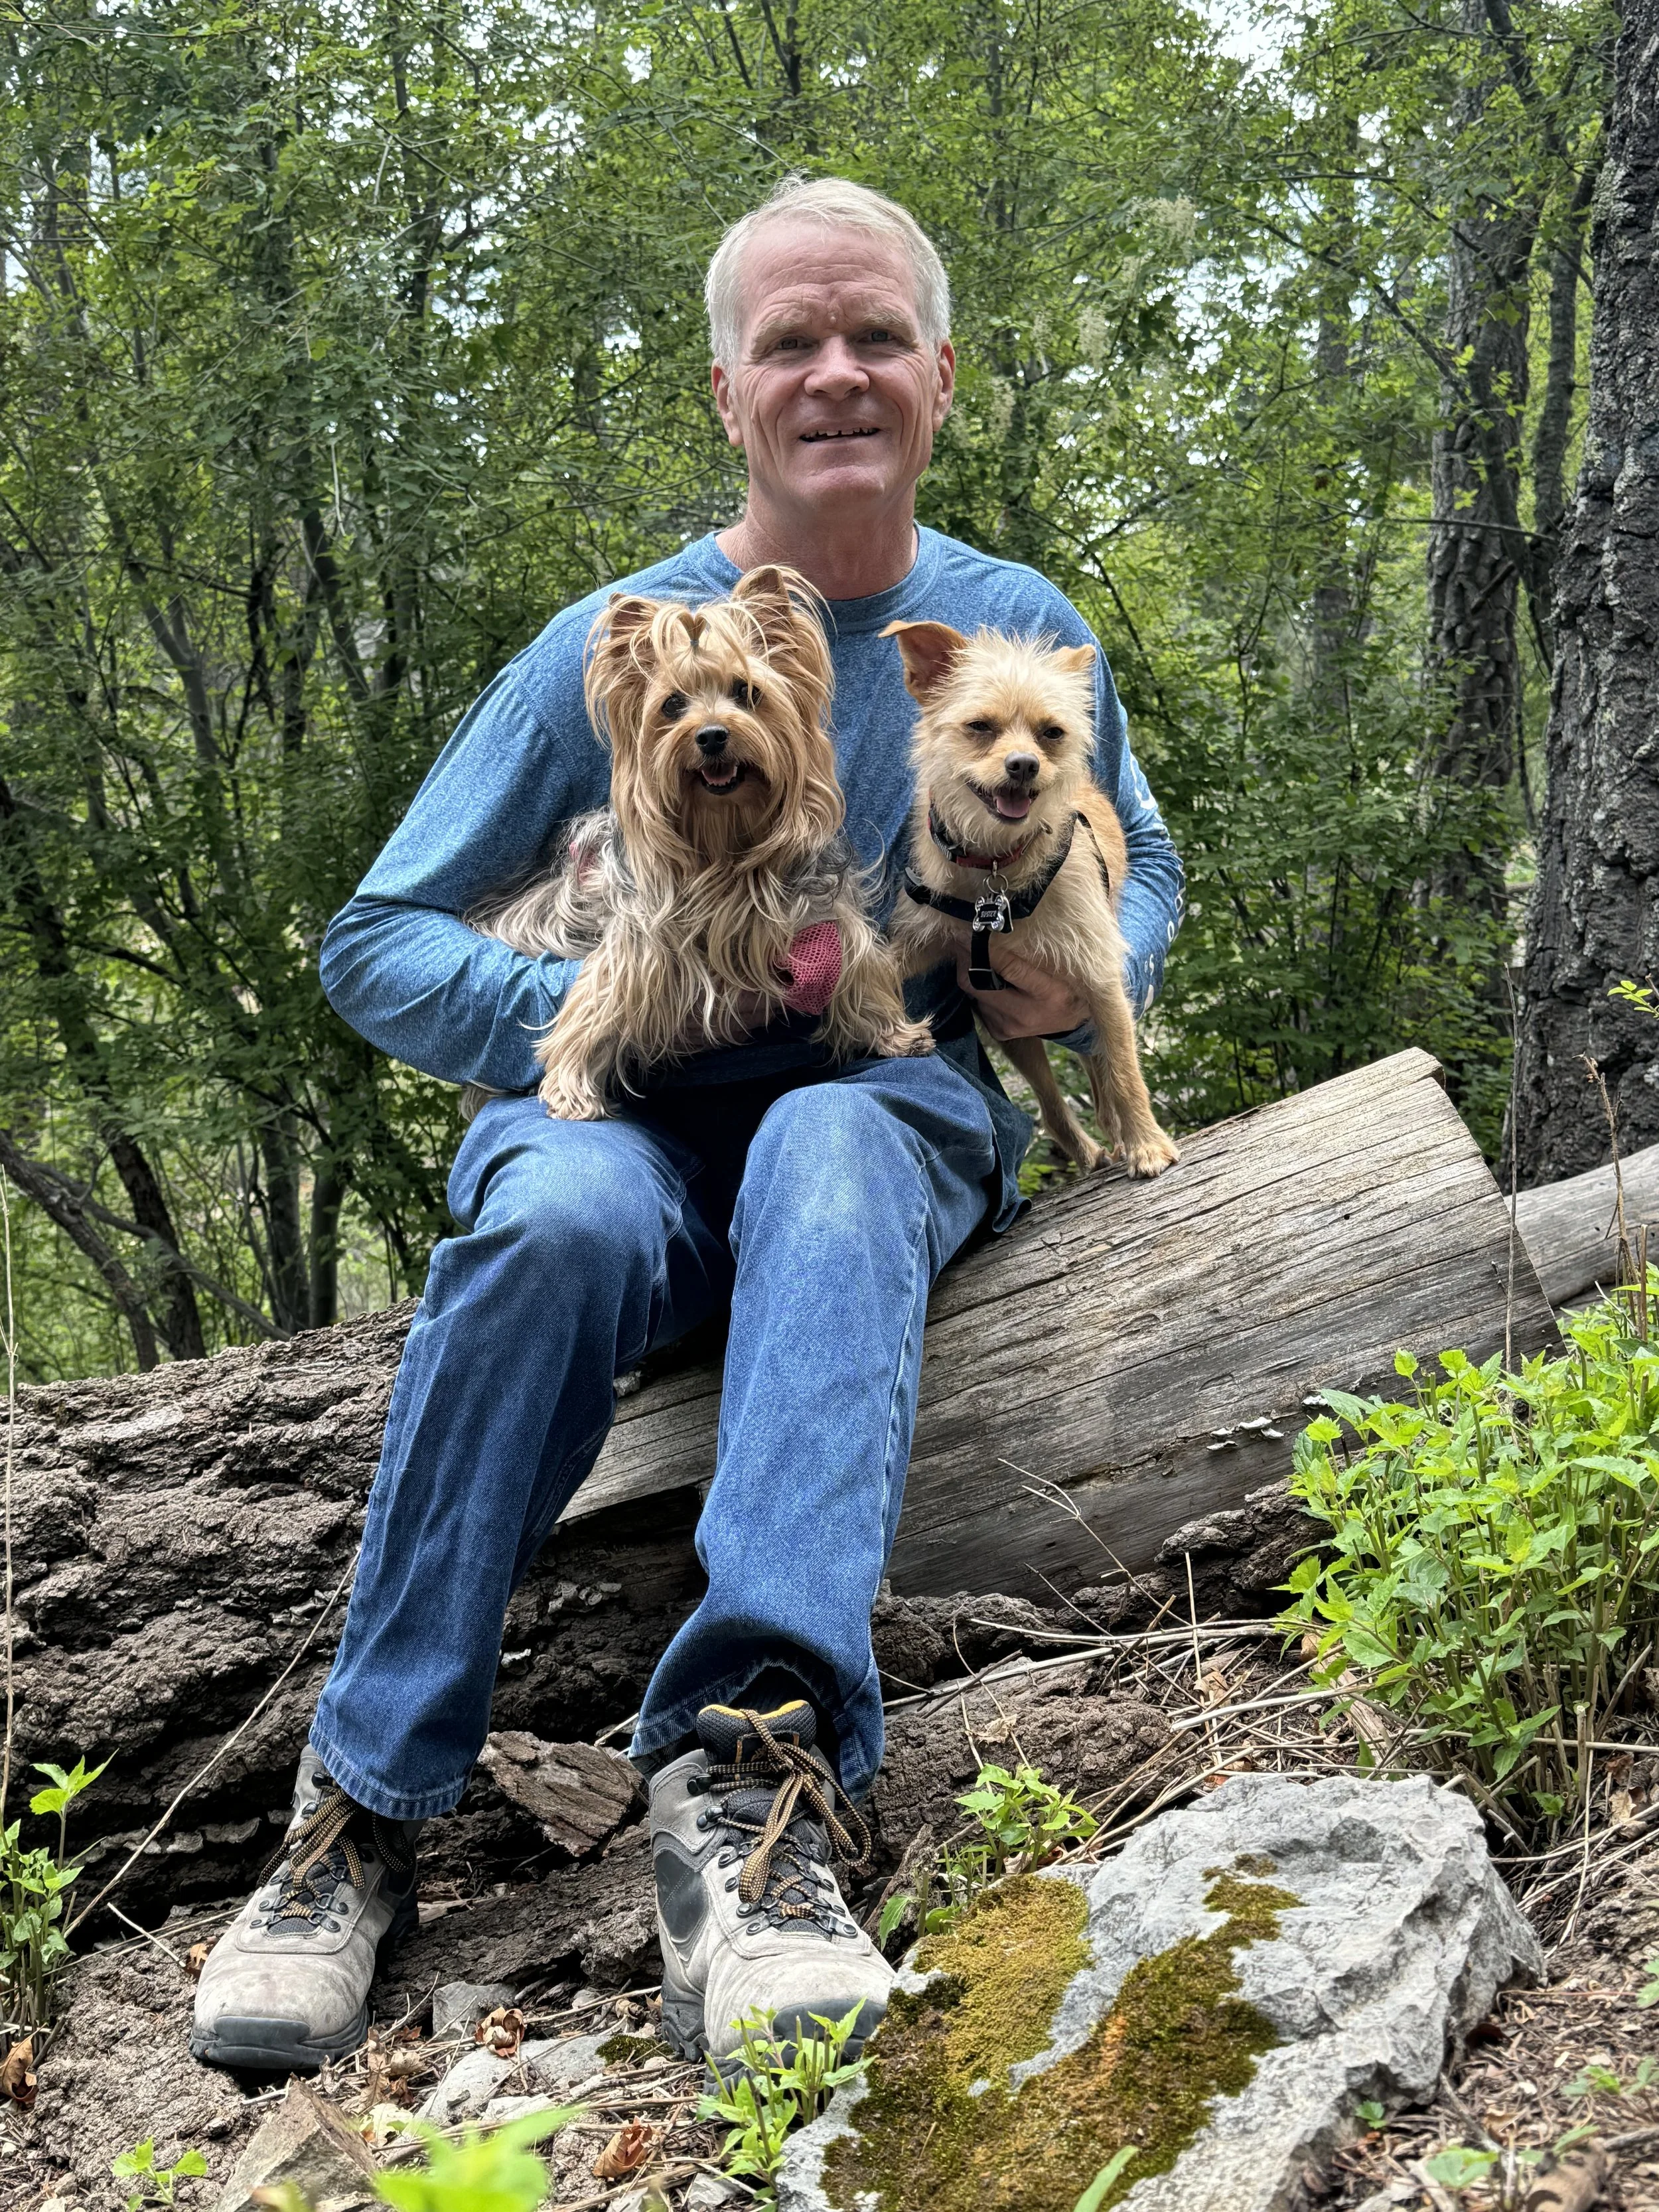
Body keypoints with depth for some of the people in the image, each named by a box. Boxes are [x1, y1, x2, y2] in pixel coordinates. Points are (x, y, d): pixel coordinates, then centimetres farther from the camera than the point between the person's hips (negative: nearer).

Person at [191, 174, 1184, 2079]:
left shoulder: (1021, 631, 5)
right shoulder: (610, 652, -1)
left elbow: (1140, 870, 21)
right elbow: (373, 945, 2)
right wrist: (576, 1017, -18)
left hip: (895, 1102, 1)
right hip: (633, 1104, 0)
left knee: (827, 1151, -38)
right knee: (558, 1213, -37)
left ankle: (751, 1776, -51)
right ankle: (360, 1815, -28)